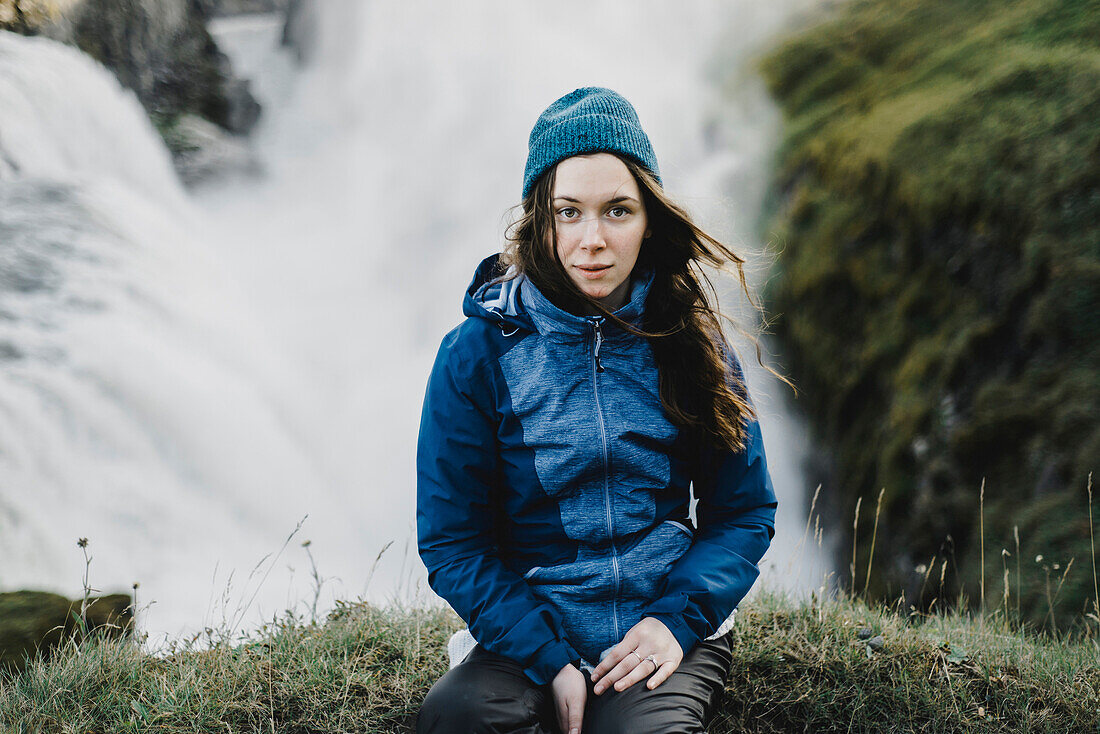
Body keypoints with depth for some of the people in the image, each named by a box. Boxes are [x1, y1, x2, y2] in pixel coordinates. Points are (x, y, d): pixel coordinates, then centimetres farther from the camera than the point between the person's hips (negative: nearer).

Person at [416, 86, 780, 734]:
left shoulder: (689, 340, 3)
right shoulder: (479, 353, -3)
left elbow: (746, 511, 8)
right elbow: (452, 541, -1)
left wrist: (676, 619, -9)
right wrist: (551, 660, -13)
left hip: (674, 635, 0)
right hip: (530, 638, 0)